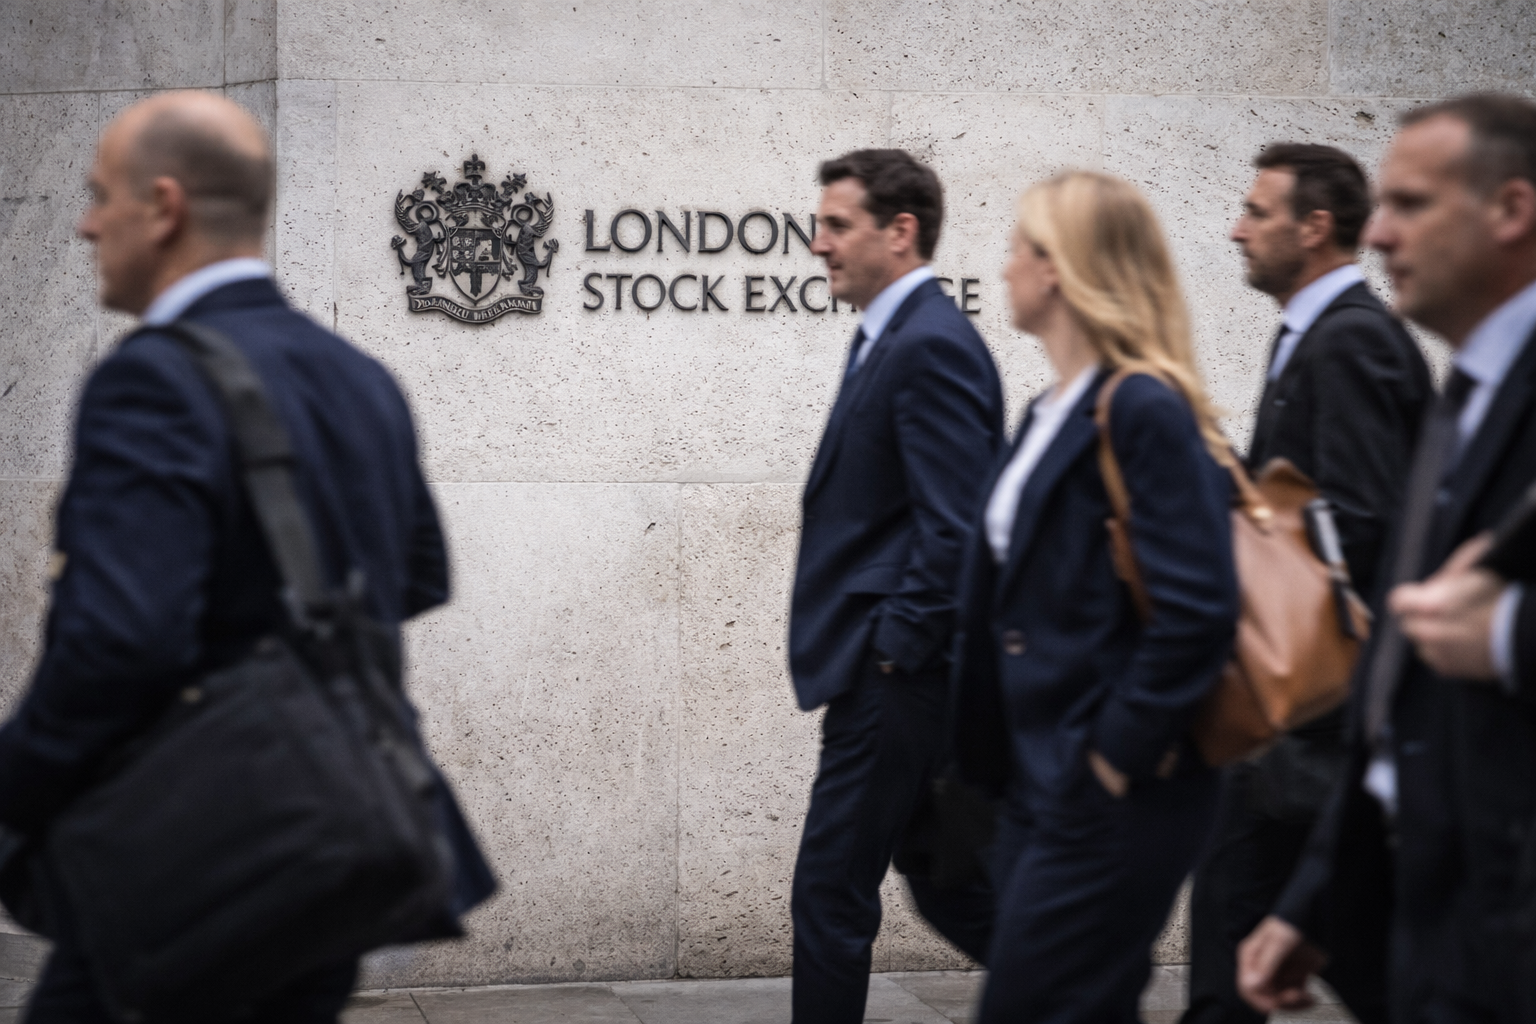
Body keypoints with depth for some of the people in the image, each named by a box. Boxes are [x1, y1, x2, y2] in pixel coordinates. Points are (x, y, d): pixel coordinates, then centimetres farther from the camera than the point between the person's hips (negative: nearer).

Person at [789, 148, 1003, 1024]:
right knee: (948, 880, 16)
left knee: (833, 888, -1)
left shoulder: (931, 346, -17)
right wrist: (889, 648, 14)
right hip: (892, 666, 10)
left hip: (894, 677, -10)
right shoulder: (894, 337, 15)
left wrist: (893, 648, -17)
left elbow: (955, 525, -23)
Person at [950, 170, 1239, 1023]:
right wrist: (988, 755, 14)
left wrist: (1123, 752, -17)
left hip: (1111, 796, -9)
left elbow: (1197, 608, -23)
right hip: (1040, 785, 9)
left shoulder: (1144, 410, -16)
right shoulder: (1052, 414, 13)